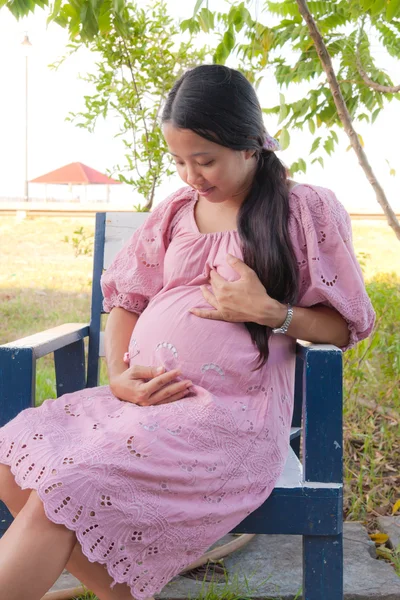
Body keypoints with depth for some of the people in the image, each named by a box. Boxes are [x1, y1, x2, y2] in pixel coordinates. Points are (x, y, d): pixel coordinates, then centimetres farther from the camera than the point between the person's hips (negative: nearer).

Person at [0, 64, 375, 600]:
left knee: (65, 485, -25)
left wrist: (268, 311, -12)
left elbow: (347, 325, 5)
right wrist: (120, 376, -2)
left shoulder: (308, 210, 3)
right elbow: (125, 300, 17)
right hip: (145, 395, 6)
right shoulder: (174, 213, 16)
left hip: (232, 416, -6)